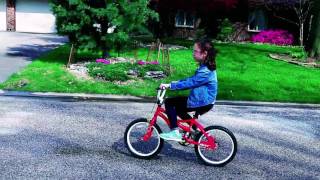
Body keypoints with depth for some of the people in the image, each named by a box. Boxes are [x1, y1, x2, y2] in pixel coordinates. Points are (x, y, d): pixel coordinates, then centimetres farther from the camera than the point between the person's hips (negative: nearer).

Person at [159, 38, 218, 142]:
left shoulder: (205, 71, -23)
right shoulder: (205, 67, 10)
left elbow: (189, 83, -27)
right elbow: (191, 79, 18)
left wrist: (170, 85, -25)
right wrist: (175, 83, 11)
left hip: (202, 103, -10)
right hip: (205, 102, 10)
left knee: (169, 103, -9)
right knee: (177, 107, 24)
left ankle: (175, 132, -9)